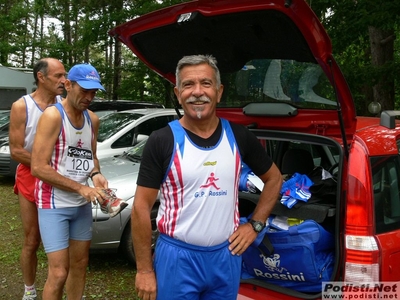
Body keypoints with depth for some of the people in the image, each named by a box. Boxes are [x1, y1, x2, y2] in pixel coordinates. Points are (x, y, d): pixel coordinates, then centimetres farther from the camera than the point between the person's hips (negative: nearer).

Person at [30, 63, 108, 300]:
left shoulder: (93, 120, 3)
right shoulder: (53, 116, -17)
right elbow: (38, 167, -21)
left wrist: (95, 174, -5)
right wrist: (81, 188, -22)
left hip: (82, 205, 7)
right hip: (54, 205, -7)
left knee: (80, 264, 16)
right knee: (59, 273, -5)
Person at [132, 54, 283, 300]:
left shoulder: (239, 137, -1)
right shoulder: (162, 141, -10)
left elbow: (274, 179, 14)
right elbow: (142, 208, -8)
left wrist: (255, 225, 5)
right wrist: (144, 270, -7)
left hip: (226, 255, 3)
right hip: (177, 257, -3)